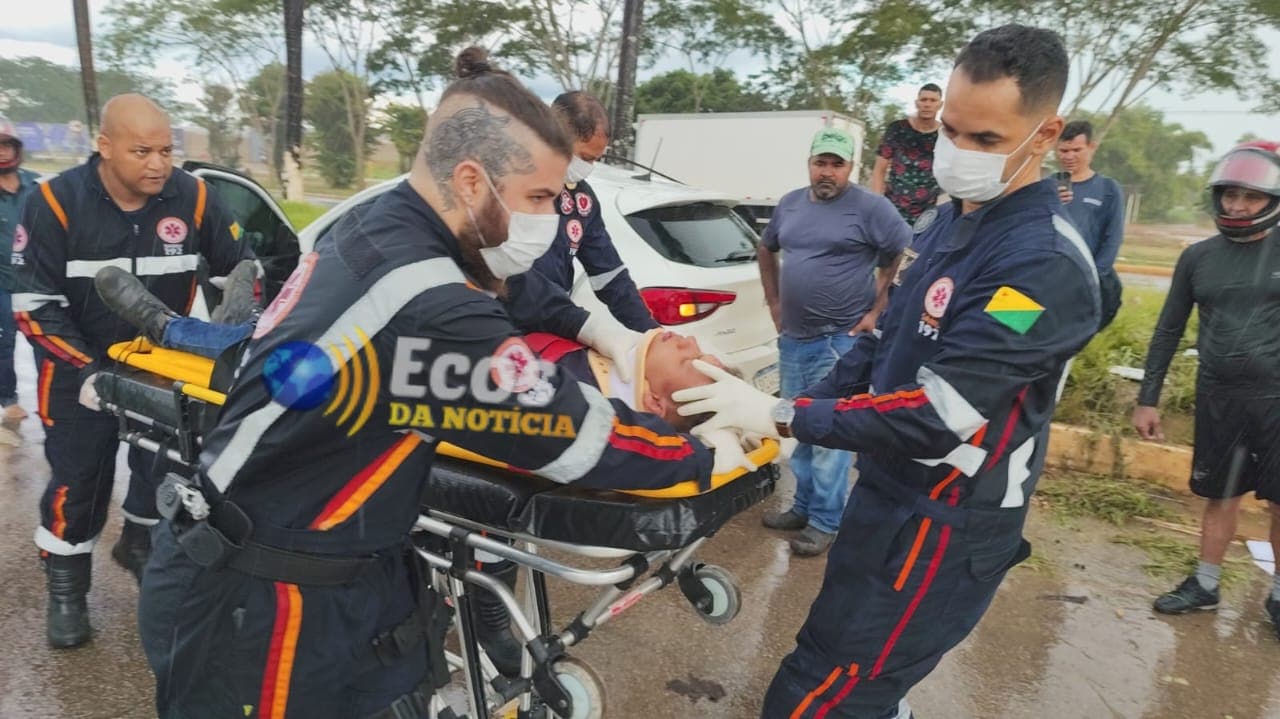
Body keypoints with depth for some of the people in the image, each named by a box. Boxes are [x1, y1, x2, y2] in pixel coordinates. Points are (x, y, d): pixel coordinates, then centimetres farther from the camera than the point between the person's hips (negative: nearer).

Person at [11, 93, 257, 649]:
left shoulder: (192, 197, -13)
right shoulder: (56, 203, -18)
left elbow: (240, 261, 3)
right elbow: (33, 304, -15)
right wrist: (85, 371, -24)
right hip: (80, 366, -2)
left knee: (166, 465, 14)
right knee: (77, 479, 5)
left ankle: (139, 544, 42)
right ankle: (66, 590, 25)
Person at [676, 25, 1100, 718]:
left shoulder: (1045, 265, -22)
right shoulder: (951, 221, 8)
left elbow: (936, 414, -27)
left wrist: (782, 417, -22)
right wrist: (802, 409, 0)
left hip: (939, 532, -9)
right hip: (891, 492, 9)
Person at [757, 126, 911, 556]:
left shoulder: (870, 208, -9)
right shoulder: (790, 204, 10)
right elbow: (767, 250, 24)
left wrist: (876, 311, -12)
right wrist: (774, 303, 15)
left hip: (841, 342, -7)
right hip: (792, 339, 7)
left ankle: (825, 520, 8)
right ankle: (803, 505, 29)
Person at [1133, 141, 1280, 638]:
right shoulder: (1198, 257, 4)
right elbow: (1168, 331, 9)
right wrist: (1148, 399, 7)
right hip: (1218, 398, 2)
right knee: (1221, 498, 13)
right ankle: (1205, 585, 29)